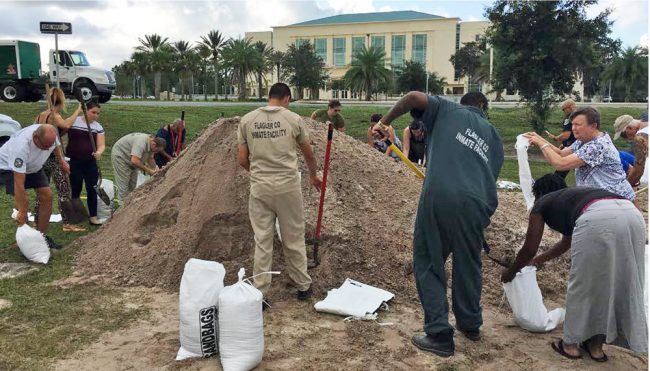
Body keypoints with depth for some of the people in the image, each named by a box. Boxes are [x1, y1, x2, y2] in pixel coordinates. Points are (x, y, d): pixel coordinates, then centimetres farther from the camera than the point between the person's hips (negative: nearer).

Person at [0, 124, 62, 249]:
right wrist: (22, 212, -40)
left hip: (33, 166, 6)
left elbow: (55, 146, 3)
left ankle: (41, 236, 4)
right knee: (22, 200, -20)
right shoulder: (21, 145, -43)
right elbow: (19, 183, -41)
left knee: (47, 196, -5)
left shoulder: (50, 135, -27)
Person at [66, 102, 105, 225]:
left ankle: (93, 217, 10)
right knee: (75, 190, 4)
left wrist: (99, 152, -25)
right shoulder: (73, 122, -2)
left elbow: (101, 145, -2)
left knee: (92, 189, 2)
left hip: (91, 163, 3)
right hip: (74, 162, -3)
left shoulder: (98, 127, 5)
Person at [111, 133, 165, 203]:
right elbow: (134, 161, -44)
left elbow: (150, 158, 8)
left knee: (132, 184, 8)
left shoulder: (151, 143, -7)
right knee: (123, 184, -8)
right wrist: (148, 170, -35)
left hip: (130, 159, 9)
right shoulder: (141, 142, -36)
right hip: (120, 156, -9)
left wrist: (155, 170, -4)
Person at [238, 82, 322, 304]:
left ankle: (259, 293, 13)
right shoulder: (293, 119, -1)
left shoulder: (247, 120, 3)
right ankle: (303, 286, 26)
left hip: (259, 187, 2)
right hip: (288, 186, -1)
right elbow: (309, 154, 10)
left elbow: (242, 159, 4)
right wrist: (313, 176, 30)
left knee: (262, 241, 8)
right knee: (294, 239, 12)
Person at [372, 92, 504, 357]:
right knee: (468, 264, 22)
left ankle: (440, 335, 8)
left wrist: (384, 122, 12)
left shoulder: (448, 110, 19)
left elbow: (414, 97, 2)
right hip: (478, 202, 4)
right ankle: (471, 324, 39)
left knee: (428, 262, 8)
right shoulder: (493, 135, 28)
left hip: (440, 196, -4)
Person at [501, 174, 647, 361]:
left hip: (598, 219, -6)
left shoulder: (542, 204, 24)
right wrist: (540, 259, 69)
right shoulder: (572, 198, 41)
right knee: (620, 284, 18)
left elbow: (529, 249, 27)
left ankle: (570, 344, 24)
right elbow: (567, 241, 55)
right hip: (632, 215, 7)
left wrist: (511, 272, 44)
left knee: (582, 284, 11)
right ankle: (596, 345, 30)